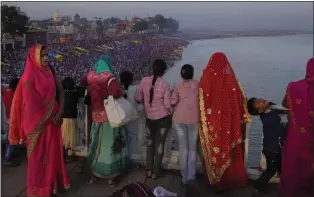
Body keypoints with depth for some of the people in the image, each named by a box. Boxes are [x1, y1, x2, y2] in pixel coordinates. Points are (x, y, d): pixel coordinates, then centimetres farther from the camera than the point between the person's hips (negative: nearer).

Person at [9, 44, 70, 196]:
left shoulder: (49, 73, 7)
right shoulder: (29, 77, -14)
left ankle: (53, 182, 30)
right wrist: (47, 116, -10)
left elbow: (60, 91, 7)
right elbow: (30, 103, -16)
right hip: (38, 122, -6)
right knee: (39, 155, 5)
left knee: (53, 151, 15)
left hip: (52, 120, 7)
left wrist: (60, 112, -5)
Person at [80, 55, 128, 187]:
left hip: (96, 115, 6)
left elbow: (82, 82, 22)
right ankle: (110, 177, 11)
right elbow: (115, 93, -27)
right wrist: (122, 92, -7)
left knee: (96, 144, 17)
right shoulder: (109, 76, -16)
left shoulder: (90, 75, 2)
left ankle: (94, 174, 27)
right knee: (111, 144, 4)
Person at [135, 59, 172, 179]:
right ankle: (156, 172, 18)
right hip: (163, 118, -3)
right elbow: (168, 105, -14)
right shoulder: (165, 85, -19)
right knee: (159, 144, 9)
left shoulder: (144, 81, -10)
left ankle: (149, 170, 24)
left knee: (150, 142, 19)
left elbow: (137, 98, -1)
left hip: (149, 117, 3)